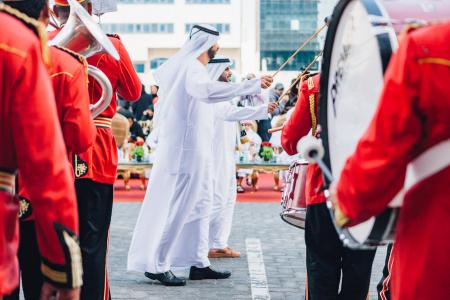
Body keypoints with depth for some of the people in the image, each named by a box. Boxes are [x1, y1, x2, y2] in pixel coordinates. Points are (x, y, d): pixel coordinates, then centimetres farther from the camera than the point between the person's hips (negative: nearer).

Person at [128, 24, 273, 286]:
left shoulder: (190, 66, 14)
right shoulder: (191, 68, -17)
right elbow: (206, 90, -39)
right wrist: (254, 85, -43)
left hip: (194, 149, 10)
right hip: (186, 149, -10)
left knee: (200, 205, 12)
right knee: (176, 206, -6)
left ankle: (198, 263, 16)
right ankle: (155, 264, 1)